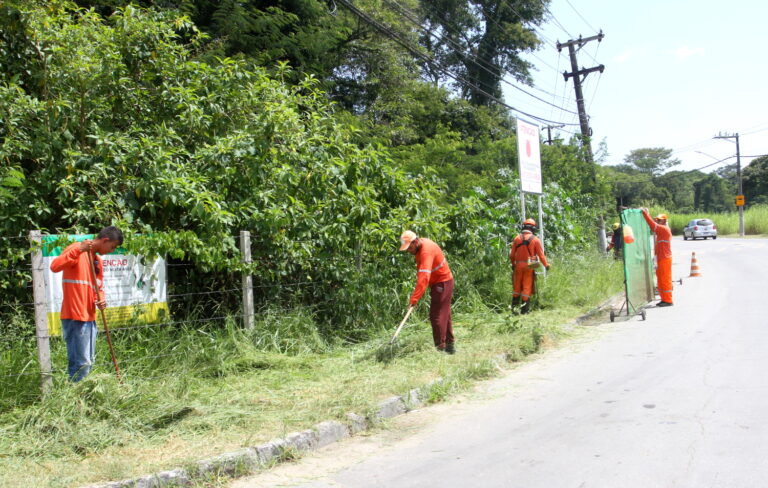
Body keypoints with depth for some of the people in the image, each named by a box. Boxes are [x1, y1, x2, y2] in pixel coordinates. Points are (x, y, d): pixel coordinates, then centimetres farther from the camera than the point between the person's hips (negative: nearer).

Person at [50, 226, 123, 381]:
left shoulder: (98, 260, 18)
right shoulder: (77, 250, -7)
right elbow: (55, 266, -23)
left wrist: (101, 300, 4)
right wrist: (78, 249, -30)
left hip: (90, 317, 9)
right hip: (75, 317, -9)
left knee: (88, 363, 12)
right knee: (81, 363, -10)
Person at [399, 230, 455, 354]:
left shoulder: (426, 251, -28)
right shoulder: (419, 247, 2)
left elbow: (424, 277, -37)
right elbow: (421, 270, 13)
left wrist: (415, 298, -40)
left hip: (442, 283, -10)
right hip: (441, 283, 10)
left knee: (436, 316, -10)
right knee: (444, 315, 15)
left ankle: (440, 348, -8)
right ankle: (450, 345, 24)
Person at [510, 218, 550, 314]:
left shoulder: (517, 238, 3)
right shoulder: (535, 240, -3)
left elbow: (512, 254, 4)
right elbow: (541, 254, -2)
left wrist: (513, 264, 21)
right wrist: (546, 265, 12)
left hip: (518, 266, 2)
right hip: (529, 266, -2)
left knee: (517, 288, 13)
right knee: (527, 288, 1)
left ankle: (514, 307, 14)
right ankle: (524, 310, 0)